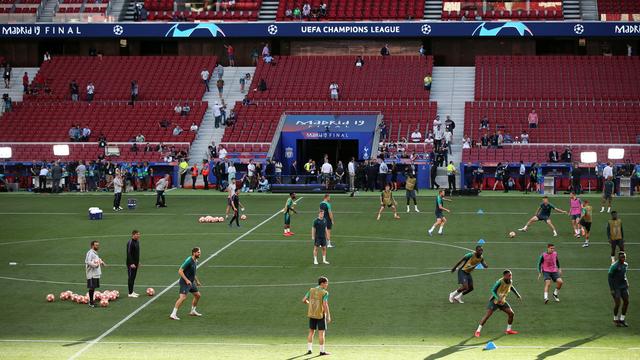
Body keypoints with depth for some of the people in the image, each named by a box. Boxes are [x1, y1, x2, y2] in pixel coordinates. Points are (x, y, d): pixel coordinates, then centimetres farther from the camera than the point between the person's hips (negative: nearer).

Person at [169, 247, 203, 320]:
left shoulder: (195, 261, 10)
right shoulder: (188, 261, -19)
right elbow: (180, 271, -22)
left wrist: (197, 281, 27)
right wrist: (186, 280, -27)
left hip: (191, 282, 9)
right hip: (185, 282, -9)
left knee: (197, 295, 16)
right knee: (183, 297, -19)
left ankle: (193, 311, 32)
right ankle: (173, 314, -19)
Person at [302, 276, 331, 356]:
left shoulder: (311, 290, 3)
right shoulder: (325, 293, -12)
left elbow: (304, 300, 4)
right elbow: (325, 305, -20)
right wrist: (328, 316, -13)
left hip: (311, 314, 5)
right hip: (321, 315, -5)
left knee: (311, 332, 14)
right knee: (321, 333, 0)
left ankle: (309, 349, 12)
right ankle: (322, 351, 2)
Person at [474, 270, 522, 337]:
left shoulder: (510, 281, -4)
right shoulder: (500, 282, -26)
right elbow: (493, 290, -29)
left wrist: (517, 294, 18)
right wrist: (498, 298, -43)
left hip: (502, 301, 6)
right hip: (494, 301, -6)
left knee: (511, 313, -2)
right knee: (488, 315, -14)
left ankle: (508, 330, 15)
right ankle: (478, 331, -7)